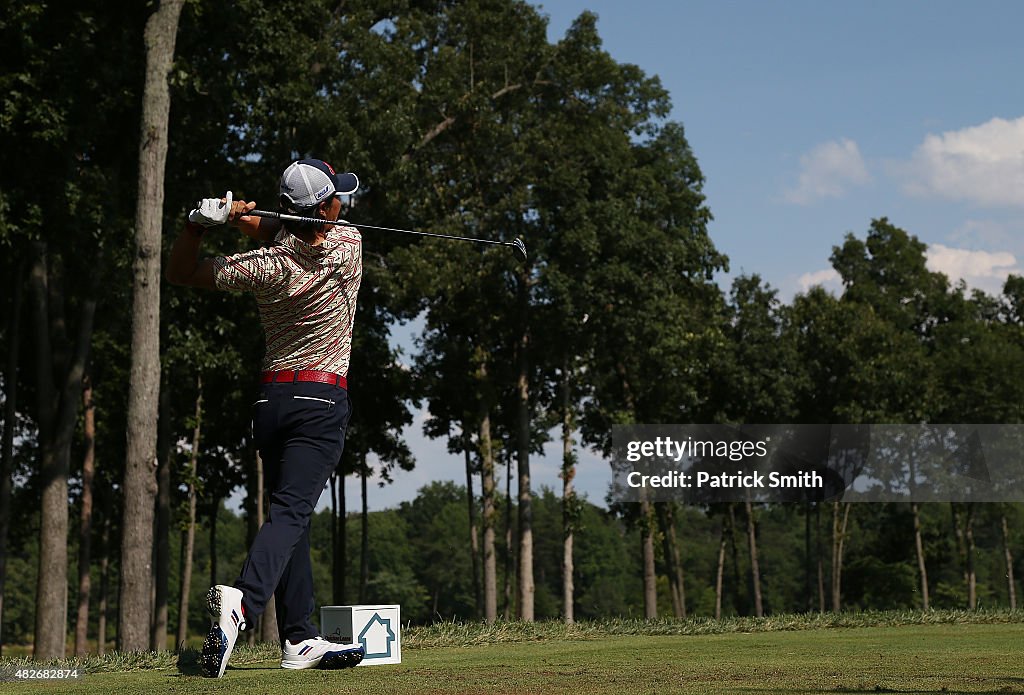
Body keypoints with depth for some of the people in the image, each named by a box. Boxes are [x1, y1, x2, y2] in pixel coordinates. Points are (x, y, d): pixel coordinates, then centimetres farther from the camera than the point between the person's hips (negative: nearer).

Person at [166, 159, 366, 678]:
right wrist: (242, 215, -8)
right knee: (291, 511, -14)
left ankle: (299, 638, 8)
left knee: (292, 516, 10)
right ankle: (241, 602, -38)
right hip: (322, 401, -3)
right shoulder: (349, 244, -7)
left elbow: (181, 272, 4)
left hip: (270, 398, 3)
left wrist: (201, 222, -11)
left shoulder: (267, 267, -6)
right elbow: (288, 235, 8)